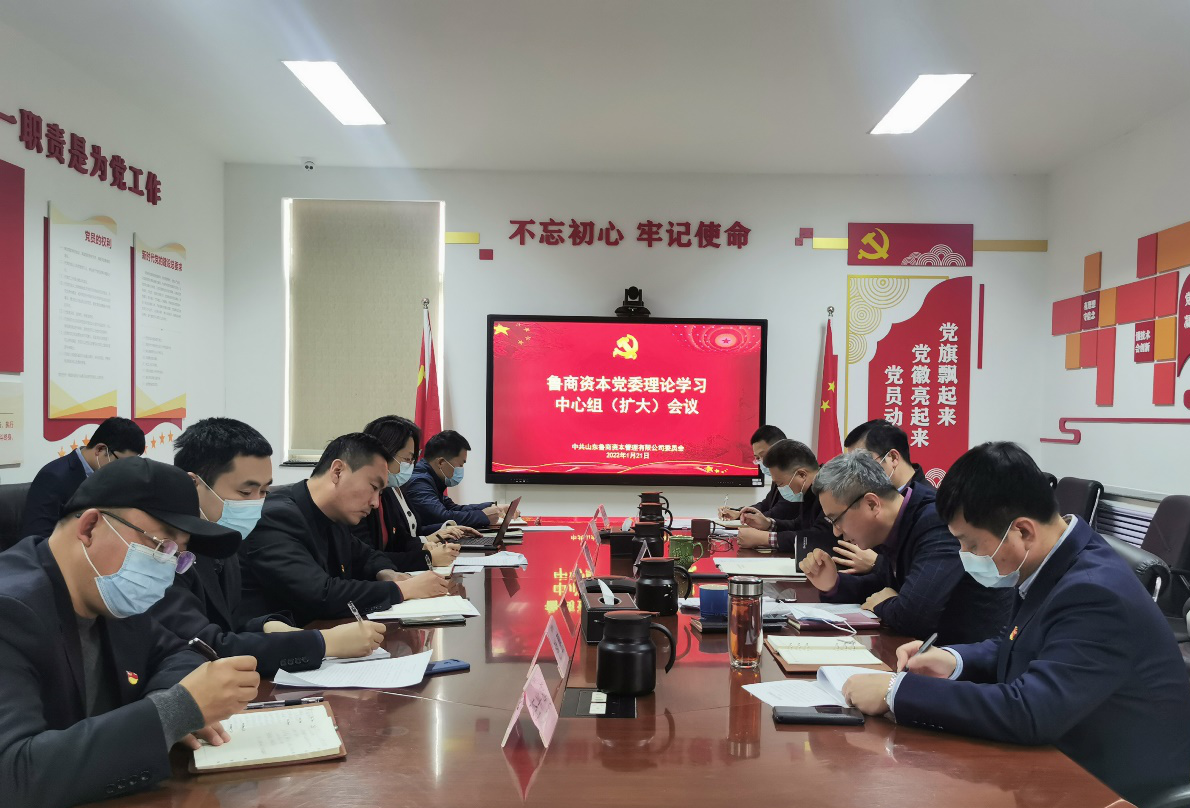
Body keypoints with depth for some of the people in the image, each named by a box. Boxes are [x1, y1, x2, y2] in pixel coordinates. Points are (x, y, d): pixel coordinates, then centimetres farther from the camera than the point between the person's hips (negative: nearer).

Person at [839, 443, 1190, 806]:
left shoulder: (1095, 594, -29)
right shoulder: (1050, 565, -2)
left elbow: (1026, 712, -35)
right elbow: (1018, 647, 13)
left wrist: (896, 692, -30)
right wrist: (955, 660, -6)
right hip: (1062, 757, 7)